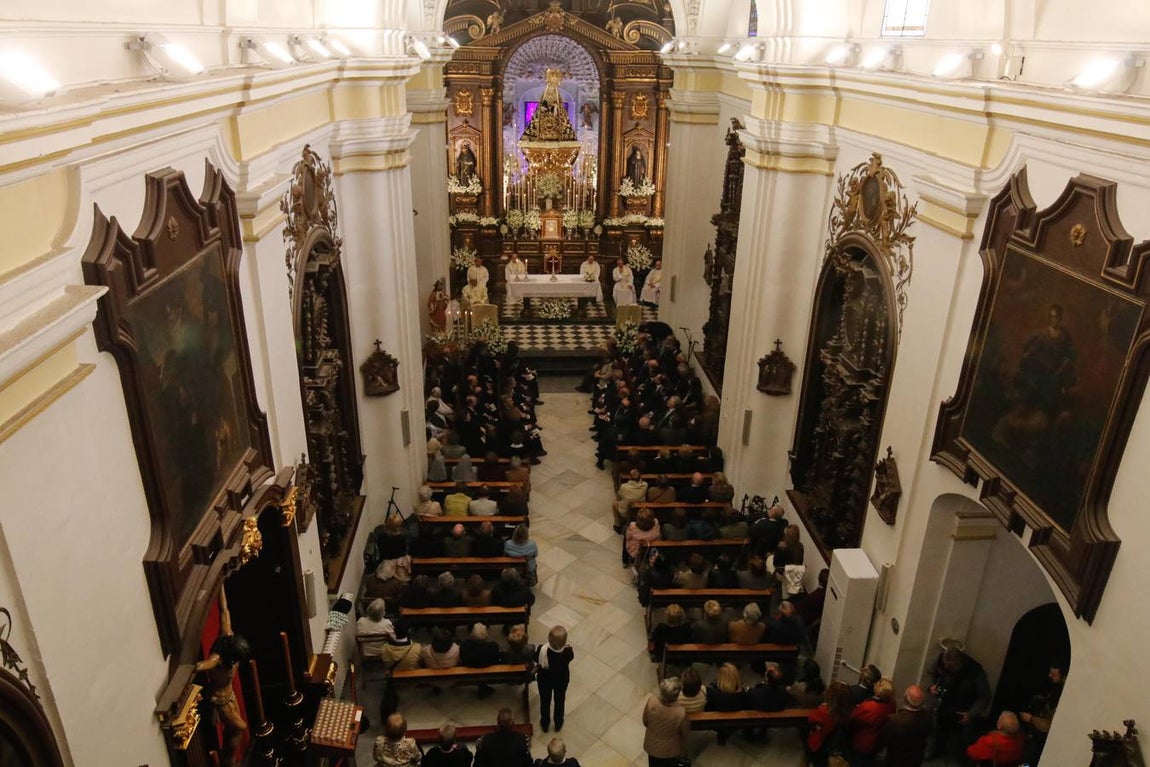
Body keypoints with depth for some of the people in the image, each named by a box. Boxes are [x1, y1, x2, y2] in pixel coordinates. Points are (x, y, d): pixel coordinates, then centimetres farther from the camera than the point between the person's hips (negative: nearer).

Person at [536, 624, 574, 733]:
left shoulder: (542, 649, -38)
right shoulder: (568, 651, -36)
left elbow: (537, 660, -14)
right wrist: (566, 646, -2)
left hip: (545, 679, 0)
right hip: (562, 680, 0)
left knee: (545, 701, 27)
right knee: (560, 700, 28)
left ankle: (545, 724, 49)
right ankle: (558, 724, 50)